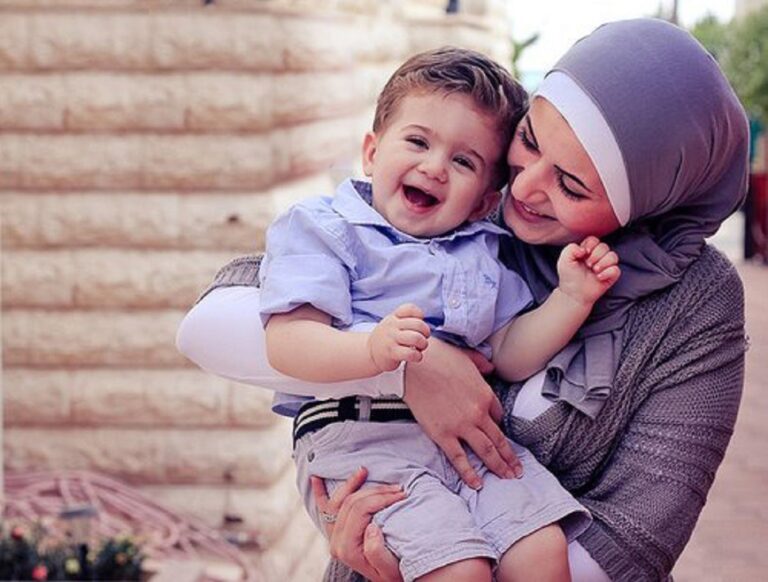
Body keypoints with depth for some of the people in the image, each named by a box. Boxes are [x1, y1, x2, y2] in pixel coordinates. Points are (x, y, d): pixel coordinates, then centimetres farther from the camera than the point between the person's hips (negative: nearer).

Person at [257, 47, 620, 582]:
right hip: (360, 439, -5)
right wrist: (374, 350, -29)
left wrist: (572, 298, 1)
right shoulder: (324, 230, 3)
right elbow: (287, 342, -11)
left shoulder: (482, 251, 22)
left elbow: (511, 356, 17)